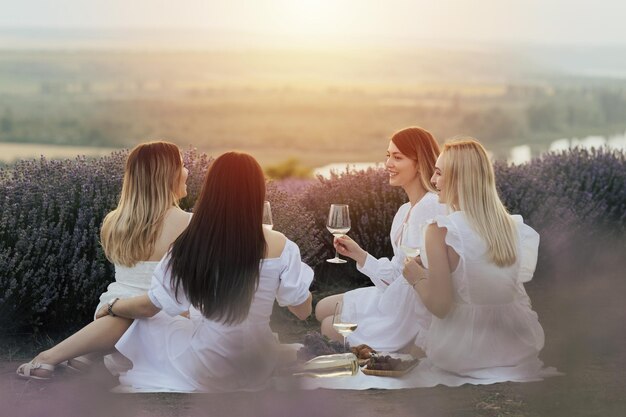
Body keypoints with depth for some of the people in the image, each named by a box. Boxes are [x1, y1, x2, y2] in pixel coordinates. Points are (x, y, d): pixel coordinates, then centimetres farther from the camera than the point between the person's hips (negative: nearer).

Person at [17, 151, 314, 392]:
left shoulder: (190, 246, -16)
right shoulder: (278, 246, -15)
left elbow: (149, 307, -3)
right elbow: (303, 311, -3)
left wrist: (112, 307, 17)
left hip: (204, 372, -3)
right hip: (259, 370, 3)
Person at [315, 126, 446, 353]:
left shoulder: (432, 207, -20)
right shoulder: (405, 211, 11)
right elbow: (397, 274, 10)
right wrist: (359, 254, 3)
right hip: (399, 298, 10)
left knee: (331, 327, -3)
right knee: (323, 309, 18)